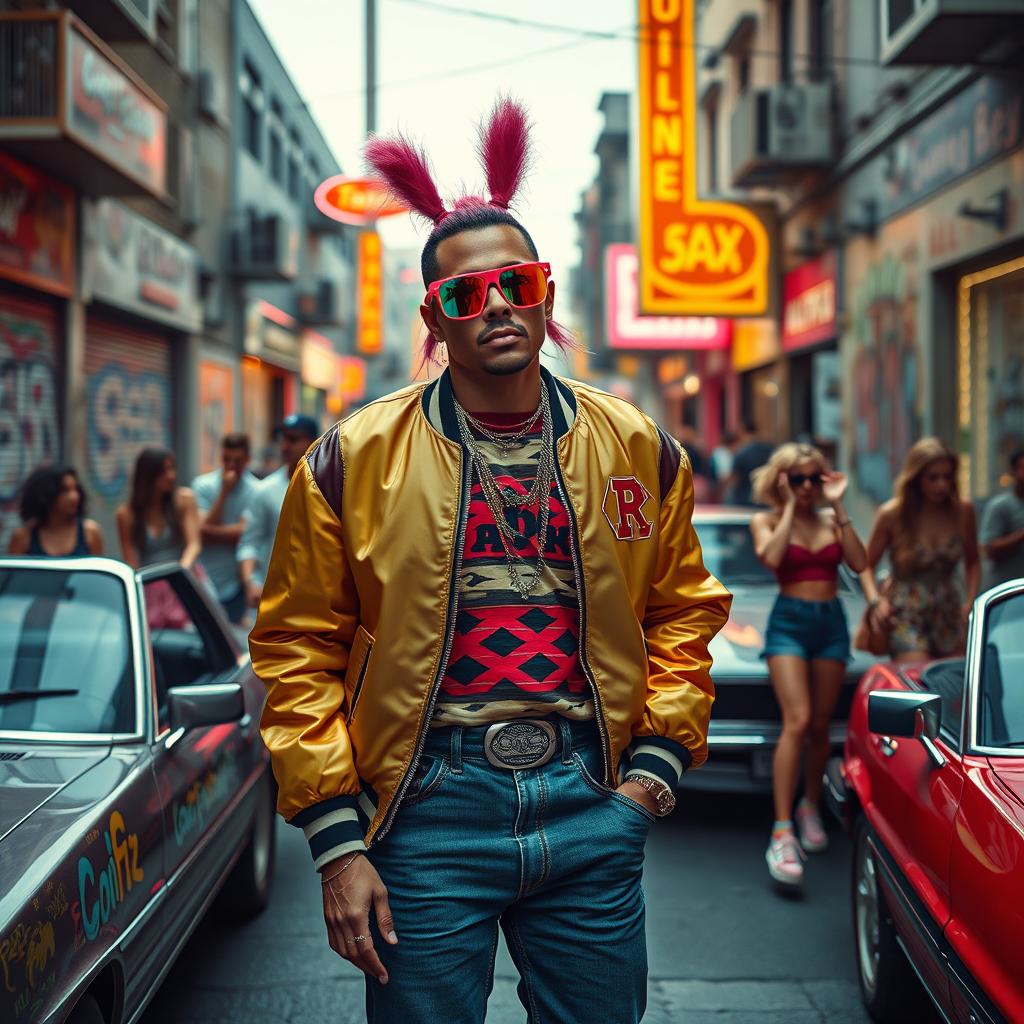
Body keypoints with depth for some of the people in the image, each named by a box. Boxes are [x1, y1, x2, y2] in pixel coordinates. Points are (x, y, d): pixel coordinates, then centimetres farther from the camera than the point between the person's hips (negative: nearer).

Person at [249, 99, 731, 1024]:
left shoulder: (637, 450, 4)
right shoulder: (355, 460, -4)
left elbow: (683, 610, 14)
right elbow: (299, 652, -2)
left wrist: (659, 757, 3)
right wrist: (337, 838, -6)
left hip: (593, 807, 3)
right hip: (429, 809, -2)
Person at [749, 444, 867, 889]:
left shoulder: (831, 518, 10)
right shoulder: (766, 520, 2)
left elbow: (859, 563, -5)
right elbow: (771, 556, -19)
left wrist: (839, 508, -6)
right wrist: (789, 507, -11)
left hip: (831, 622, 4)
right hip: (789, 621, -4)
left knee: (820, 727, 8)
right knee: (797, 722, -18)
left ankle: (810, 807, 30)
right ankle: (782, 832, -21)